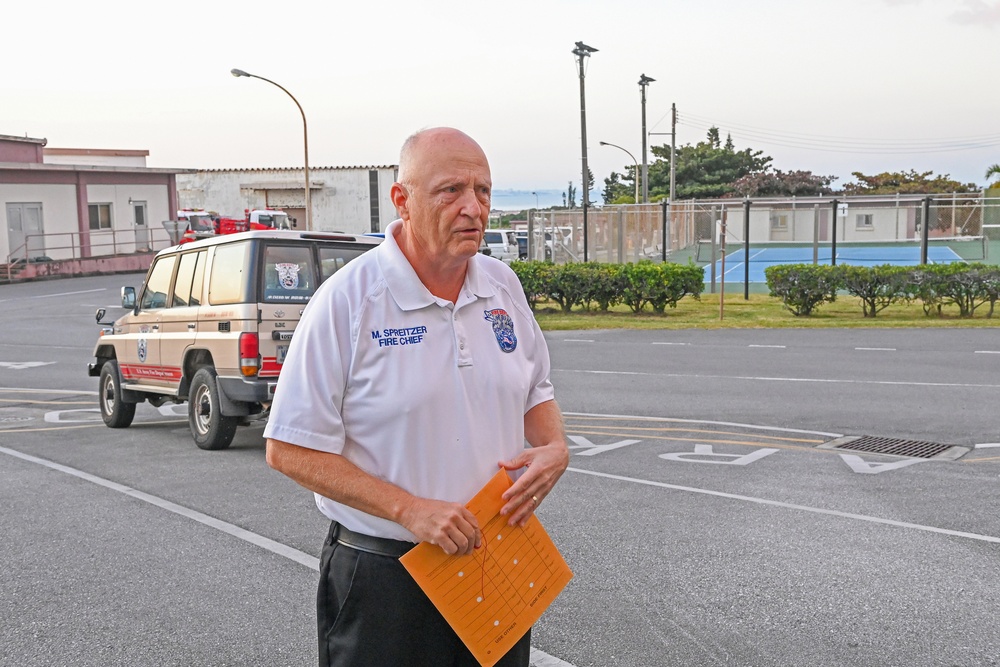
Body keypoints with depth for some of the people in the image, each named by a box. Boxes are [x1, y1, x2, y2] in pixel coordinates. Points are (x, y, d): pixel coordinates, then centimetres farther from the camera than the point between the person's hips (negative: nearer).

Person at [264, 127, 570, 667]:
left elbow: (536, 391, 17)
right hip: (384, 577, -5)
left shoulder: (502, 286, 3)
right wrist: (409, 509, -21)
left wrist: (555, 448, -5)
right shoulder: (348, 300, -14)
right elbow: (290, 451, -15)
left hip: (496, 560, 5)